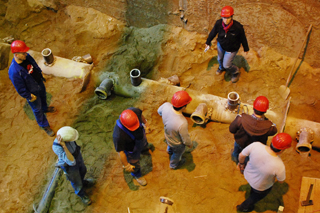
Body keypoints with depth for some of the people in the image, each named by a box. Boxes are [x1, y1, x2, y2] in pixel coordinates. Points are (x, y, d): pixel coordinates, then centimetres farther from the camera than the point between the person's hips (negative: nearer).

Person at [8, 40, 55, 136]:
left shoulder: (27, 56, -19)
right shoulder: (14, 71, -40)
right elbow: (20, 89, -27)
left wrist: (41, 74, 16)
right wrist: (29, 97, -17)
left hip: (39, 83, 7)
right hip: (32, 92, -7)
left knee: (43, 97, 36)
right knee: (37, 109, 17)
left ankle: (45, 108, 70)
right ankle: (44, 125, 41)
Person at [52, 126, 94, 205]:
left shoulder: (64, 132, -25)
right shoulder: (56, 147, -45)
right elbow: (72, 162, -48)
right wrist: (63, 146, -58)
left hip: (76, 155, 5)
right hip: (69, 165, -5)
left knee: (82, 170, 32)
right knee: (76, 181, 22)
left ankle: (82, 182, 65)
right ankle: (81, 194, 54)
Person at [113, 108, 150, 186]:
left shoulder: (134, 111, -38)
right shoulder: (119, 135, -49)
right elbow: (120, 152, -32)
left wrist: (145, 122, 8)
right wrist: (126, 166, -18)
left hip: (141, 136, 5)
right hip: (132, 149, -4)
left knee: (144, 147, 40)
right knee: (135, 164, 27)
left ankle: (145, 147, 79)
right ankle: (137, 175, 62)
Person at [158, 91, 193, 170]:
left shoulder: (166, 106, -32)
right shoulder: (182, 123, -48)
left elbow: (159, 111, -5)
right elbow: (185, 139, -28)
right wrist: (190, 144, -6)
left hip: (167, 135, 5)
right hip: (177, 143, -5)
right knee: (177, 153, 31)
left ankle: (169, 151, 75)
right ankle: (174, 165, 63)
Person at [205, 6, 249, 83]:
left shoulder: (238, 27, -35)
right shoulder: (218, 23, -28)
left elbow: (243, 38, -16)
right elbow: (213, 33, -6)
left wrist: (246, 49, -1)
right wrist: (208, 42, 8)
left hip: (231, 49, -4)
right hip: (220, 45, 4)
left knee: (226, 65, 2)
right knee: (220, 59, 29)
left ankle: (236, 72, 37)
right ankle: (221, 68, 66)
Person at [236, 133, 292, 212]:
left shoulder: (256, 145, -37)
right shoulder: (279, 166, -41)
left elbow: (241, 155, -18)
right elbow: (281, 181, -19)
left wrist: (241, 163, 4)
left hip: (248, 175, 3)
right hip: (261, 187, -3)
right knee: (257, 196, 34)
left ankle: (252, 193, 73)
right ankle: (244, 207, 59)